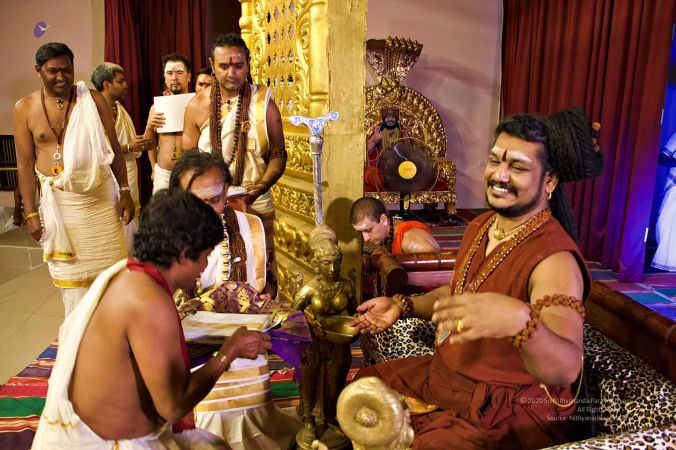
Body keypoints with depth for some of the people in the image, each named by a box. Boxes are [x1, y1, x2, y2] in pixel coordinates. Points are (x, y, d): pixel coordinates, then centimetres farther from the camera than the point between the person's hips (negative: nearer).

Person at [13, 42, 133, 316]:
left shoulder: (93, 100, -1)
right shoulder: (25, 108, 0)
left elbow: (114, 148, 2)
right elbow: (25, 163, 2)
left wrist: (125, 192, -2)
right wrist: (30, 212, -1)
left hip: (100, 196, 0)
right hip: (58, 200, 1)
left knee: (110, 266, 6)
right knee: (70, 271, 9)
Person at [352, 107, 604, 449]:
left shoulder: (554, 260, -25)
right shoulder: (480, 227, 0)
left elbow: (566, 369, -37)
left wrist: (521, 321, -56)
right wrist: (403, 305, 5)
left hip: (509, 414, -8)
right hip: (444, 376, 8)